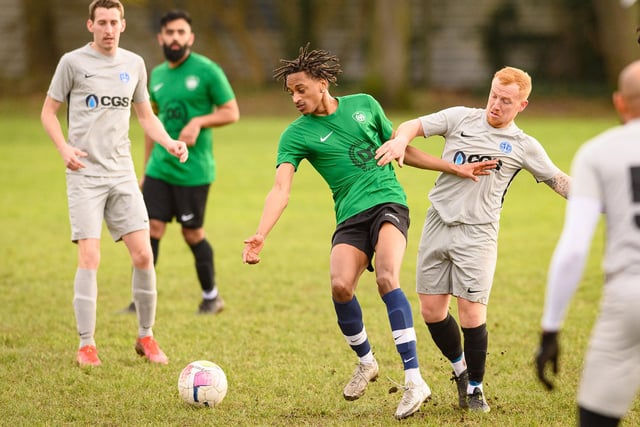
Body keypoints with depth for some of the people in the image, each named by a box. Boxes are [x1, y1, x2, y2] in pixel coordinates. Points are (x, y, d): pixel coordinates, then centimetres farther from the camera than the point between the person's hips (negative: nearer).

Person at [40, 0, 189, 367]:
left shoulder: (134, 64, 10)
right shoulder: (73, 62, -2)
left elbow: (146, 115, 19)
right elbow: (49, 111, 4)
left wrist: (169, 142, 1)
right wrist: (64, 147, -14)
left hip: (122, 174, 4)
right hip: (85, 175, -4)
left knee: (143, 254, -4)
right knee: (89, 257, -11)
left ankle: (146, 336, 12)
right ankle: (86, 344, -2)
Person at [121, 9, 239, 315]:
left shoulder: (207, 71, -7)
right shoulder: (157, 75, 11)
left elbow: (232, 112, -5)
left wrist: (199, 121, -21)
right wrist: (146, 168, 21)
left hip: (193, 171, -5)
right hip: (159, 168, 5)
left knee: (192, 234, 3)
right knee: (151, 229, -4)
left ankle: (211, 298, 22)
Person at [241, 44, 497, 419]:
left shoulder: (364, 105, 7)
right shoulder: (297, 135, 1)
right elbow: (281, 189, -11)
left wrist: (455, 169, 17)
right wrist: (260, 236, -27)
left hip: (388, 203, -1)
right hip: (351, 217, 1)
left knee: (387, 279, -25)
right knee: (340, 285, -23)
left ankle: (414, 379, -26)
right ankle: (365, 361, 6)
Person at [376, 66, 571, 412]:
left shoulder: (524, 147, 4)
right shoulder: (461, 118, 6)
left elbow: (560, 181, 8)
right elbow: (414, 126, 2)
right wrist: (401, 139, -21)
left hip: (477, 234, -2)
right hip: (438, 225, 2)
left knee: (471, 313, -10)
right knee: (431, 310, 3)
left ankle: (475, 387, 10)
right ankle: (460, 367, 29)